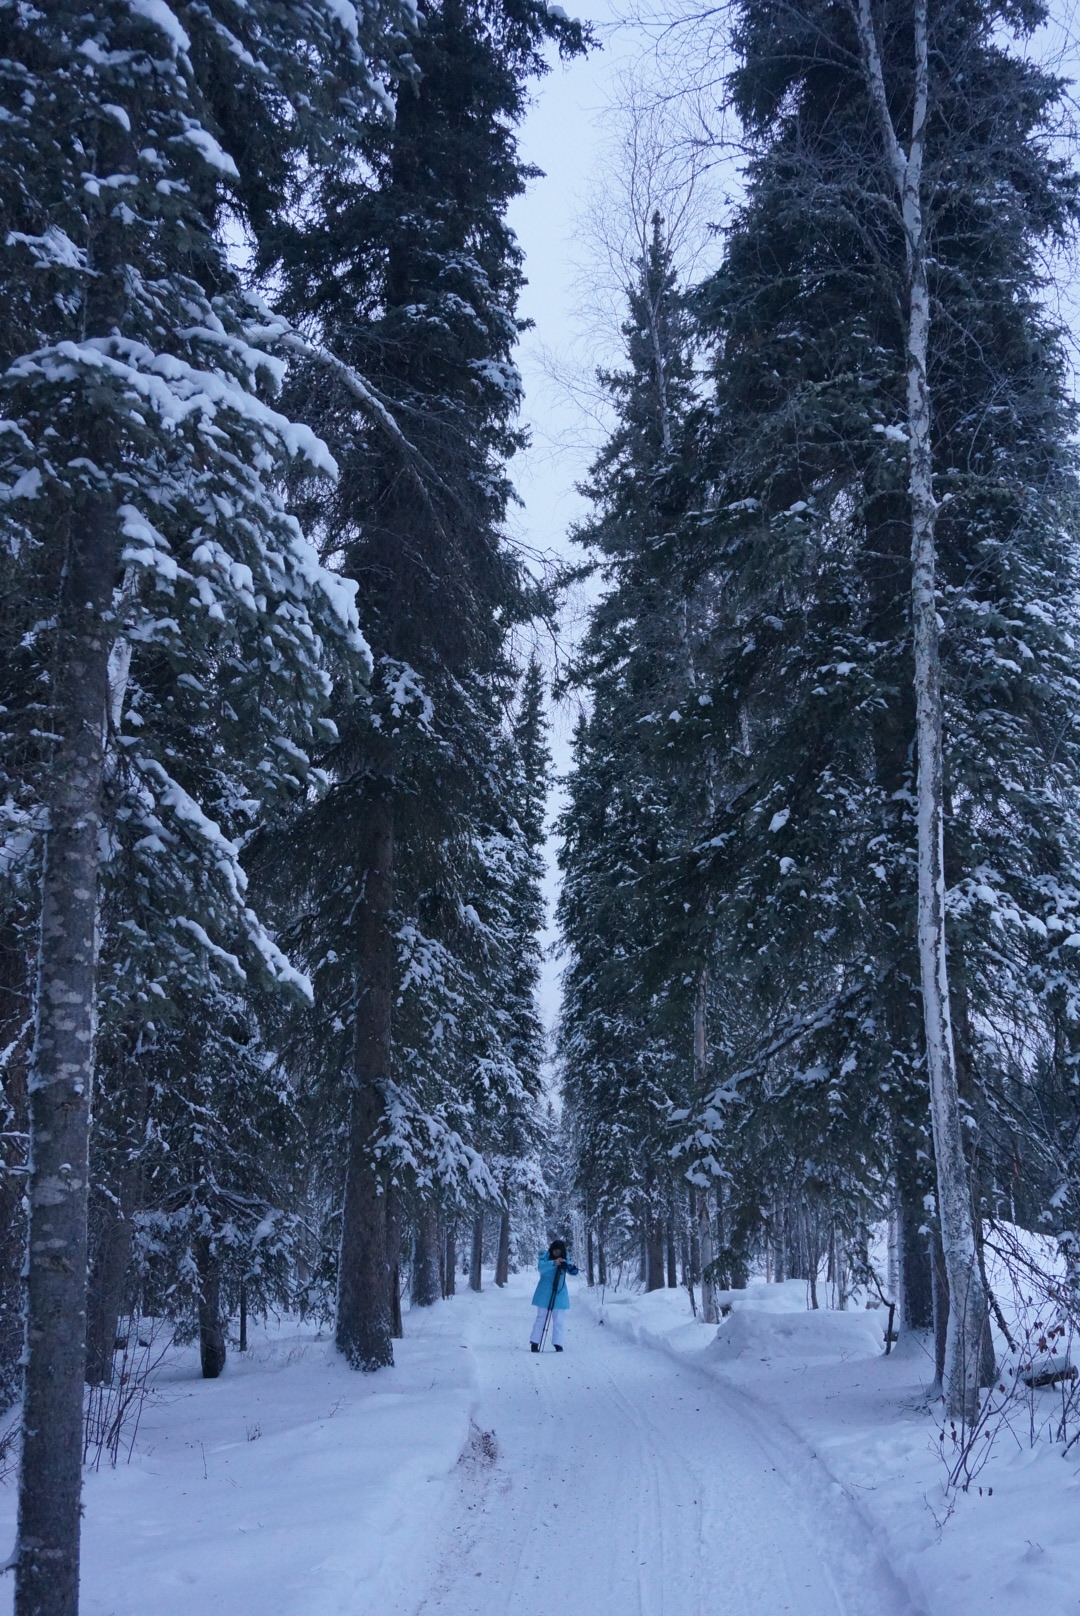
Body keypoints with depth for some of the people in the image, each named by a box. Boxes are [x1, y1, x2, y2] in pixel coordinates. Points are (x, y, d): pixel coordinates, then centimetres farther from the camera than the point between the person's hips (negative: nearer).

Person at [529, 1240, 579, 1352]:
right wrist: (553, 1263, -41)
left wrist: (572, 1268, -26)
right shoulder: (545, 1256, -8)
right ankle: (534, 1342, 8)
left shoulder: (565, 1259, 1)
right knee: (541, 1318, 2)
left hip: (559, 1293, 3)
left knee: (559, 1320, 1)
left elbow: (572, 1271, -2)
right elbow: (541, 1267, -26)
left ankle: (558, 1344, 6)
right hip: (545, 1293, -2)